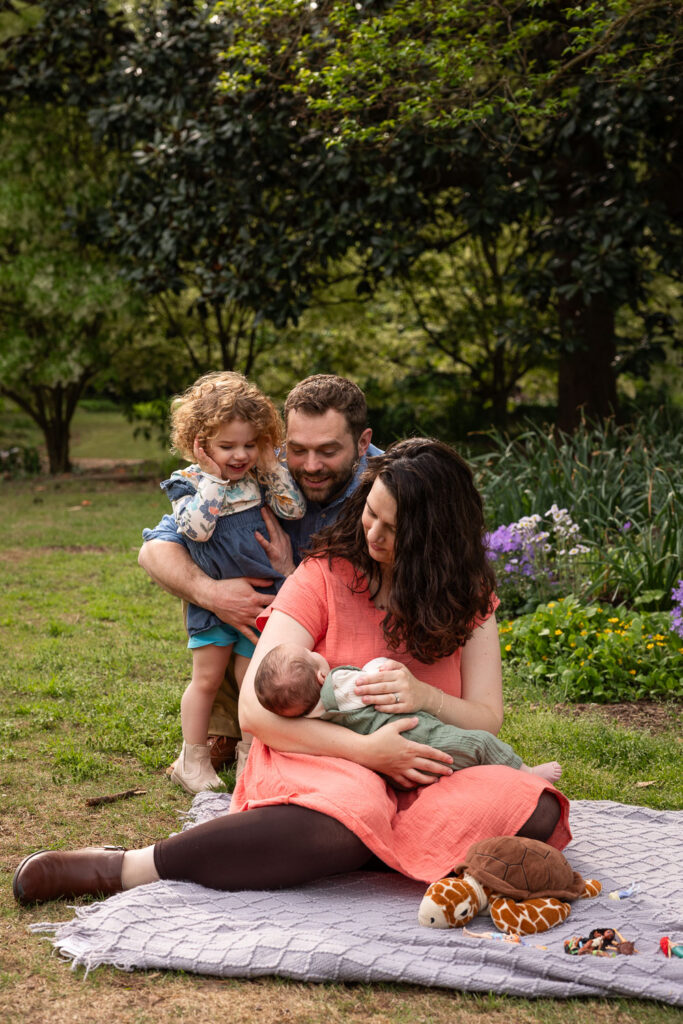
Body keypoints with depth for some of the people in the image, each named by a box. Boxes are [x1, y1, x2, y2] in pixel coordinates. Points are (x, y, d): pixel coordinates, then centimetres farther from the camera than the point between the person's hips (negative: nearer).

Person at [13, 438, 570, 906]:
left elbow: (488, 720, 2)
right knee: (350, 814, -42)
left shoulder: (469, 600, 8)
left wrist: (426, 697, -20)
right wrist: (366, 748, -22)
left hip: (417, 775, 4)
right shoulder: (325, 576, -1)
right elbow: (256, 709, -10)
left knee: (535, 810, -27)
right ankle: (124, 868, -33)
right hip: (323, 763, -3)